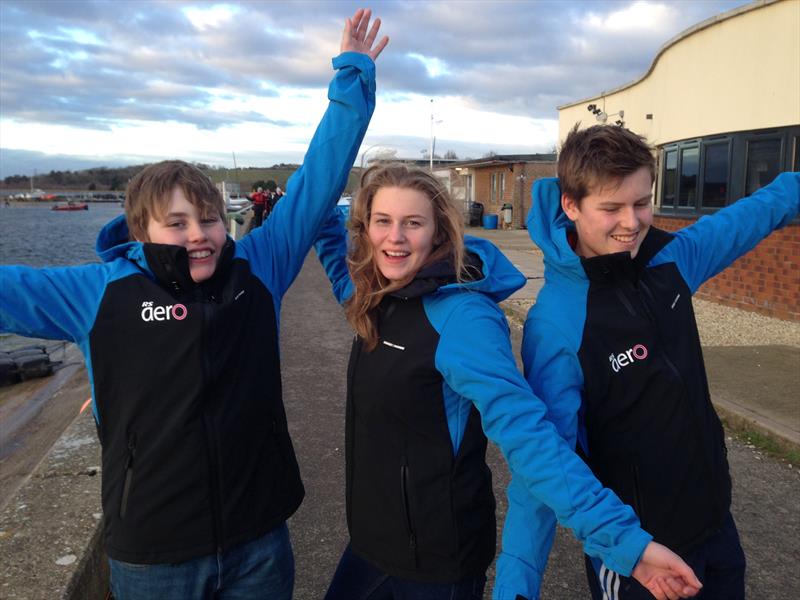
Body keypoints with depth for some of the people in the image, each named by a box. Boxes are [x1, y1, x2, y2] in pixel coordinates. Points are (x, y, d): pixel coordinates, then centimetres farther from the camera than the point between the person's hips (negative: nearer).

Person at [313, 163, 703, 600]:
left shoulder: (459, 316, -25)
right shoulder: (378, 300, -1)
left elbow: (525, 432, -32)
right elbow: (347, 273, 23)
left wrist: (621, 537, -39)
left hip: (437, 556, -7)